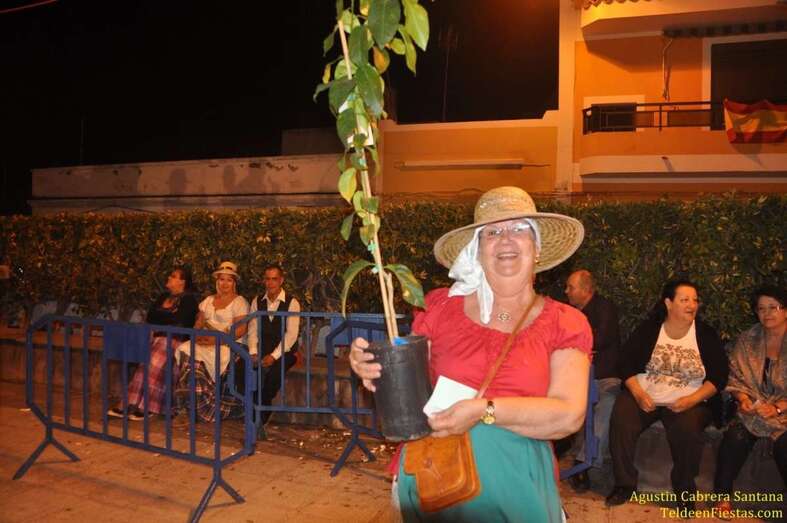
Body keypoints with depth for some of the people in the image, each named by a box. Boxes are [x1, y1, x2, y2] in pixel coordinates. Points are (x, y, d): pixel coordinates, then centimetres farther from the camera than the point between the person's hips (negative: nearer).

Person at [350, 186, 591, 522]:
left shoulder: (565, 324, -2)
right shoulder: (441, 306, -1)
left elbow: (569, 415, -13)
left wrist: (484, 411, -24)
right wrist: (375, 367, -16)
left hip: (513, 479, 0)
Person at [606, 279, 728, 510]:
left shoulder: (706, 335, 3)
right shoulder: (648, 329, 3)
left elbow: (719, 376, 1)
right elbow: (626, 363, 2)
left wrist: (692, 400, -14)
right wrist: (638, 394, -14)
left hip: (688, 402, -1)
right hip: (644, 397, 1)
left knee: (687, 429, -31)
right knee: (620, 419, -26)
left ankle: (684, 489, -5)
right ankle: (624, 484, -9)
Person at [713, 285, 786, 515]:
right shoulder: (747, 340, 7)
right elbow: (735, 376, 9)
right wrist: (742, 397, -10)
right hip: (754, 408, 2)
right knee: (735, 438, -24)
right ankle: (723, 494, -6)